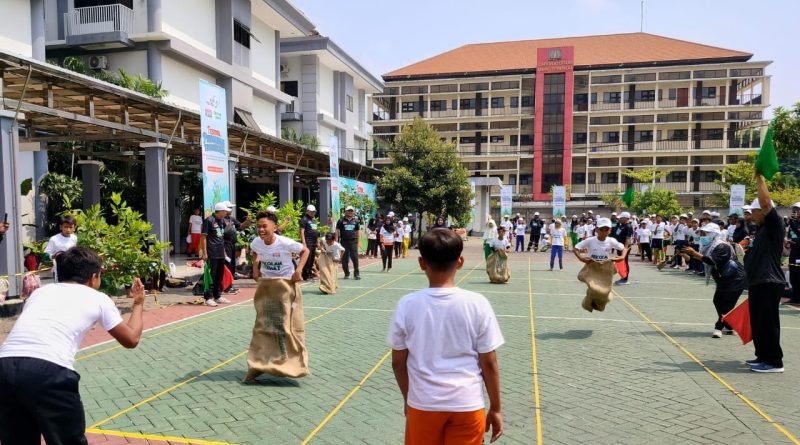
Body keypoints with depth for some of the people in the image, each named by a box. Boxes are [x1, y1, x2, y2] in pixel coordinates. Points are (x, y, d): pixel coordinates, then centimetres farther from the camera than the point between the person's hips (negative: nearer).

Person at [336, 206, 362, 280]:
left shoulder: (355, 221, 11)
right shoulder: (341, 221, 3)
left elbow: (358, 232, 15)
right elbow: (337, 231, 2)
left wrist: (358, 242, 10)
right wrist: (336, 242, -6)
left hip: (353, 241, 1)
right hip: (344, 241, -1)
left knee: (355, 258, -3)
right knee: (344, 259, 4)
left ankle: (357, 274, 4)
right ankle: (346, 274, 15)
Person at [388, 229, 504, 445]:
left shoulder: (407, 305, -10)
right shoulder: (477, 304, -12)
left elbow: (398, 362, -2)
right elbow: (489, 364, -7)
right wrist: (495, 408, 6)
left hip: (422, 404, 1)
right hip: (467, 405, 0)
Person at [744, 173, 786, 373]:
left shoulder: (775, 225, -9)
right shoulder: (762, 229, 18)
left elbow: (766, 202, -23)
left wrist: (759, 177, -17)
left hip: (769, 283, -10)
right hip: (758, 282, 10)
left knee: (767, 322, -5)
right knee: (758, 322, 14)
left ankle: (774, 362, 2)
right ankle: (763, 356, 23)